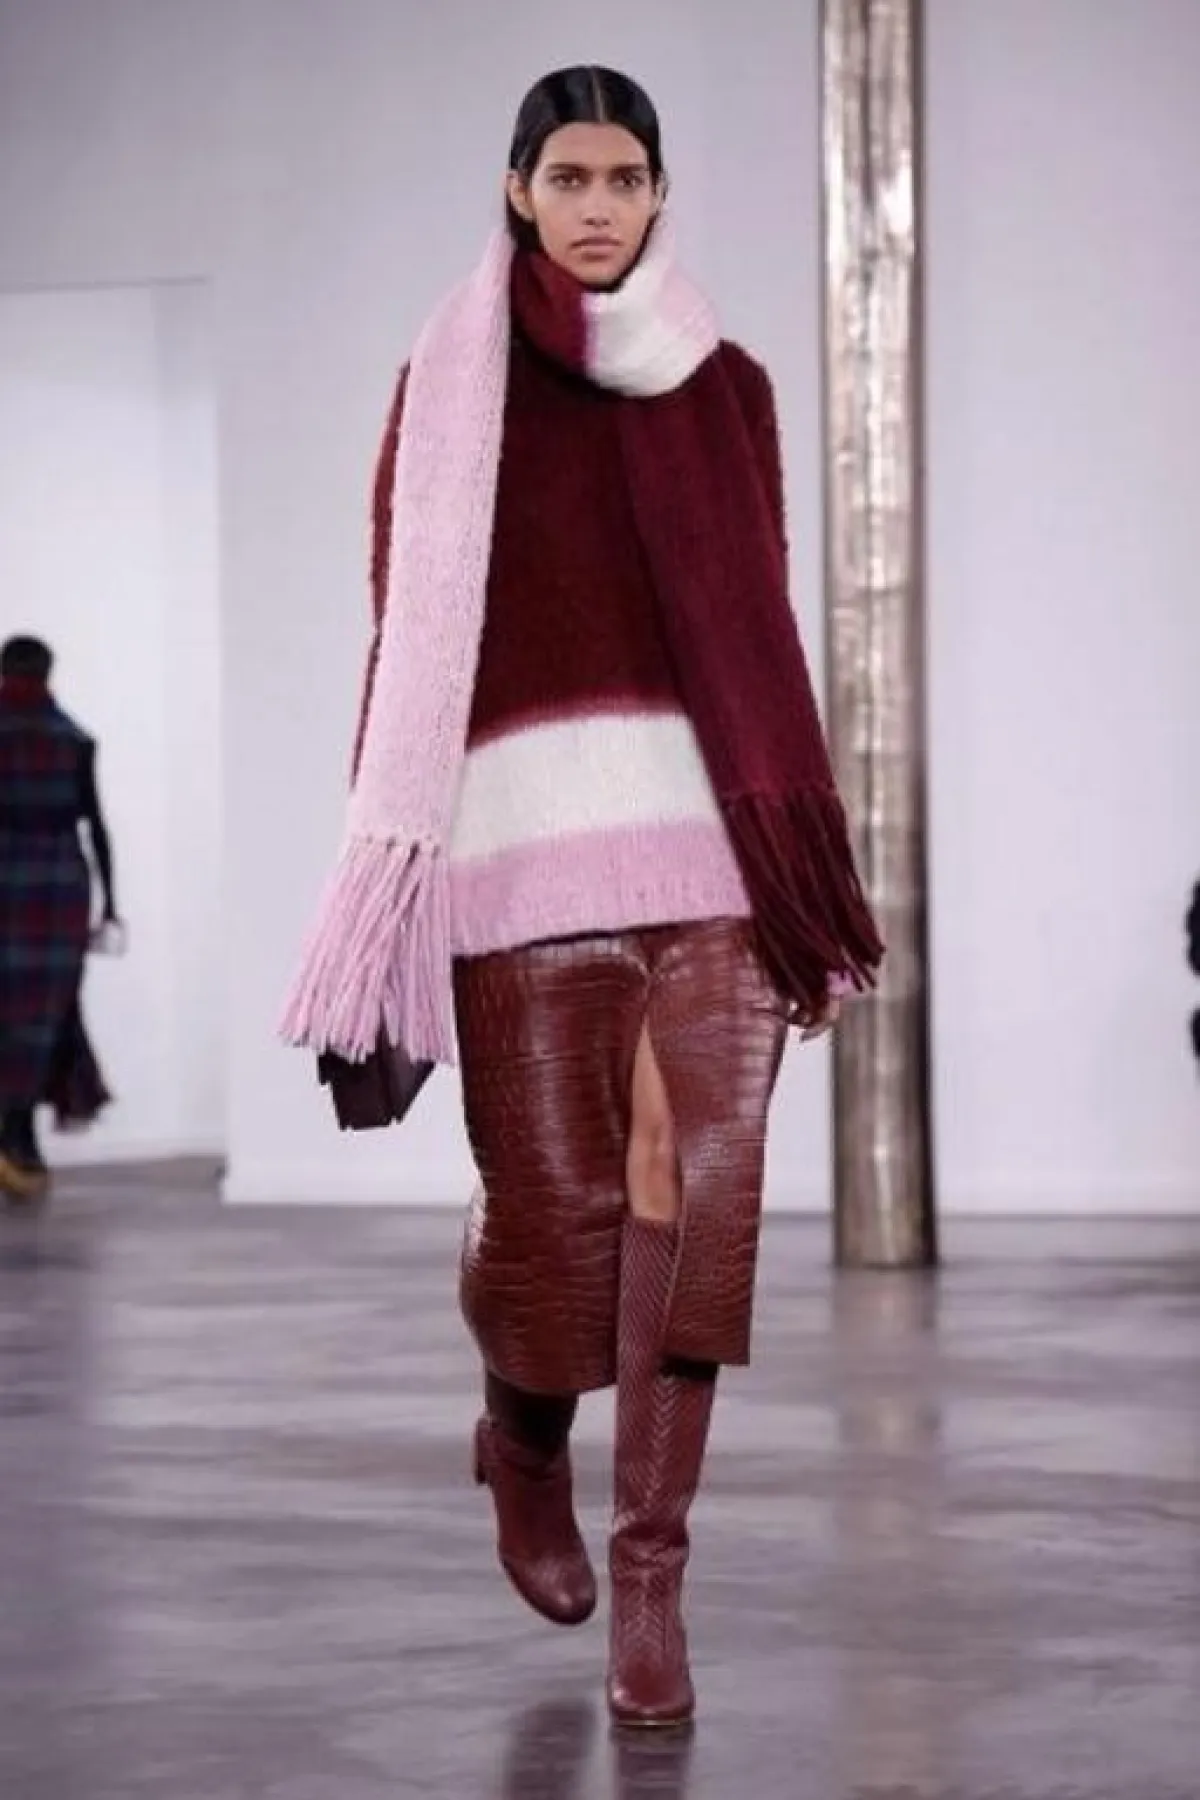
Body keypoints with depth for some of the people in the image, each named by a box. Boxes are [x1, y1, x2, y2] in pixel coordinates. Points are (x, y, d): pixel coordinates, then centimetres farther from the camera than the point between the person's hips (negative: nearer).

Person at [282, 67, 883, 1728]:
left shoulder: (725, 387, 12)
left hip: (710, 818, 2)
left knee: (695, 1191, -8)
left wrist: (806, 865, 10)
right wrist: (393, 855, -2)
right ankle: (523, 1433, 31)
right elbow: (405, 630, 4)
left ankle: (651, 1577, -2)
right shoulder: (447, 382, 6)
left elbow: (765, 633, 13)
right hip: (525, 822, -2)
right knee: (554, 1197, -2)